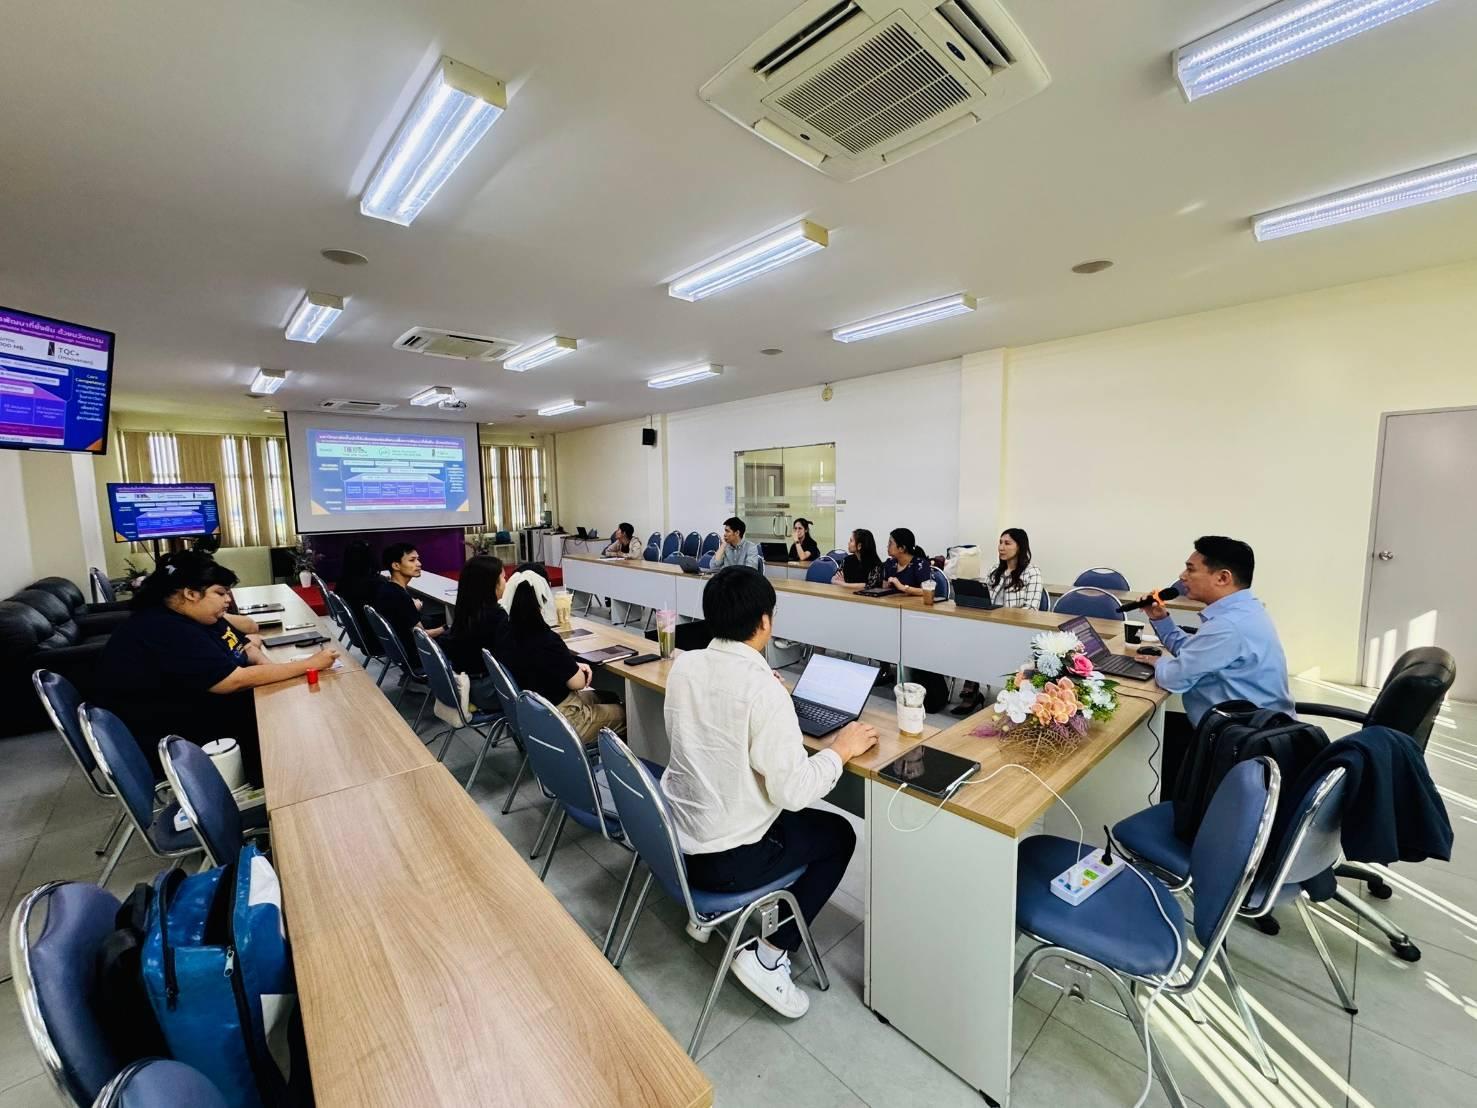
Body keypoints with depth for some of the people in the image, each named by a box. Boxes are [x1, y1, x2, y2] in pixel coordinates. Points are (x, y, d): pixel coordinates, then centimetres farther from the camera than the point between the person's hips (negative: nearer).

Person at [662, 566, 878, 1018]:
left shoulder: (683, 664, -7)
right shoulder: (764, 689, -28)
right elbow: (792, 791, -23)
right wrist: (841, 749, -8)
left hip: (673, 833, 7)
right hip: (724, 858, -7)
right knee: (839, 834, 15)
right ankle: (767, 955, 11)